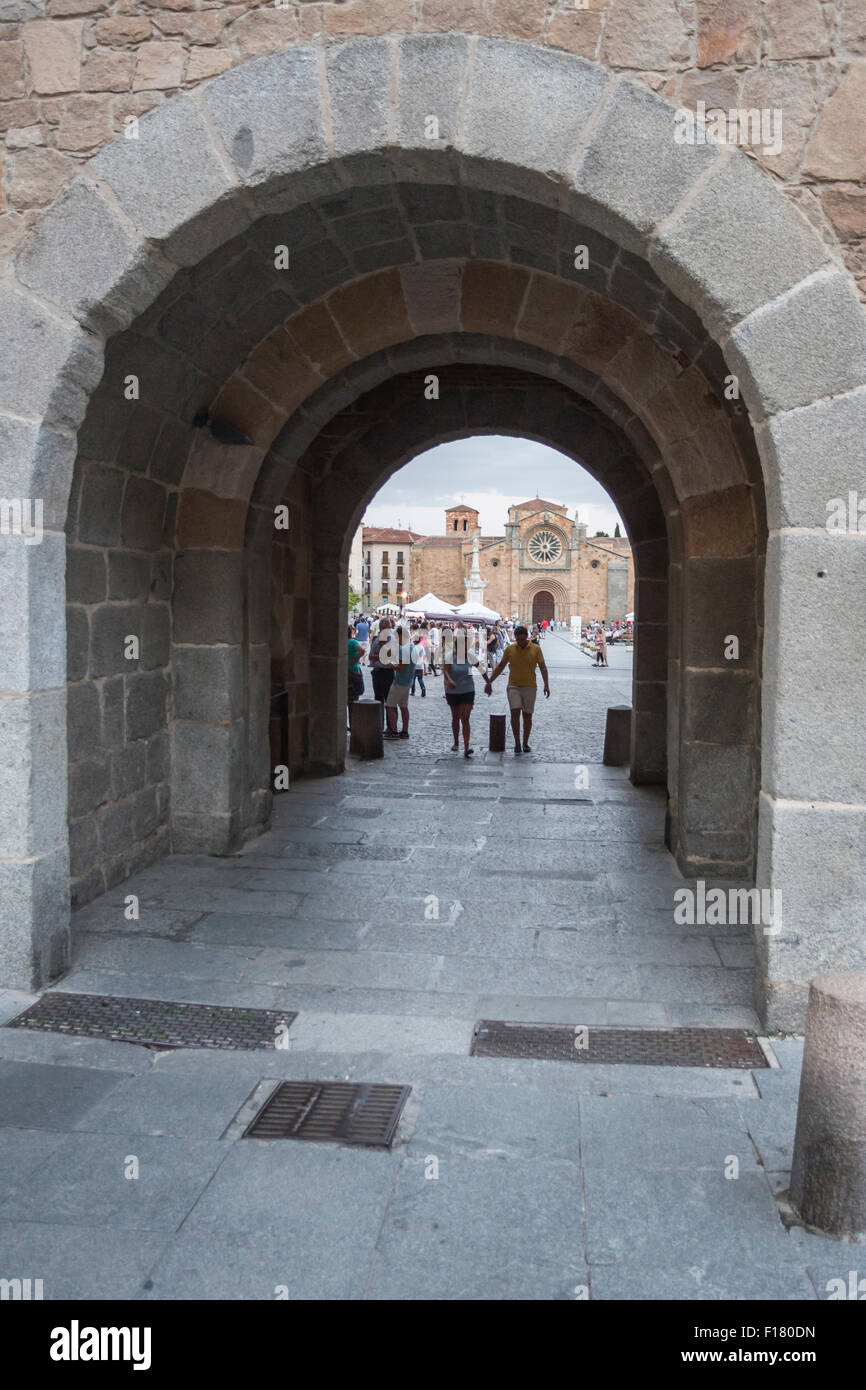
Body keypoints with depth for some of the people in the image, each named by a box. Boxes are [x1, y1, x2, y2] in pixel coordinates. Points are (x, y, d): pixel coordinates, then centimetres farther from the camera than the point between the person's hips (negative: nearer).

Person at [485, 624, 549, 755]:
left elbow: (542, 667, 0)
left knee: (527, 716, 7)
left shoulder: (536, 649, -1)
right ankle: (517, 744, -7)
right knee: (515, 713, -13)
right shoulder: (509, 649, 2)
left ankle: (525, 744, 19)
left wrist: (546, 685, -10)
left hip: (530, 687, 0)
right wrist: (489, 682, 7)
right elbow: (500, 666, 9)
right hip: (513, 686, 0)